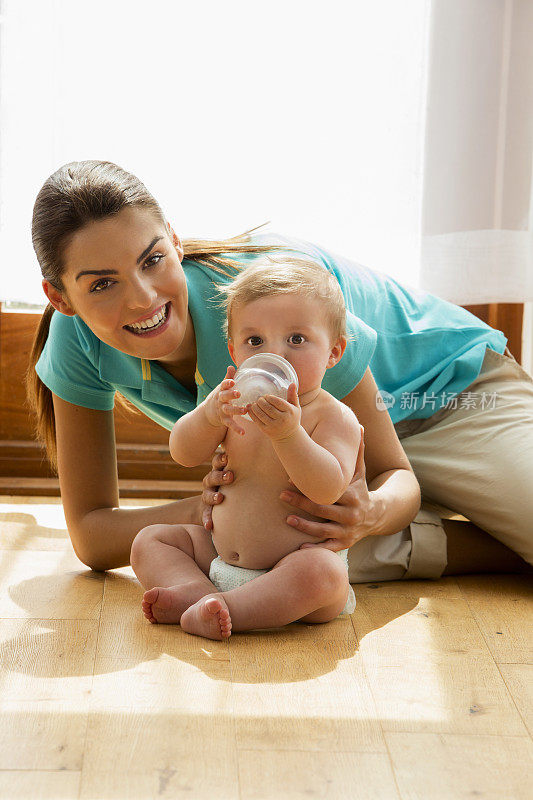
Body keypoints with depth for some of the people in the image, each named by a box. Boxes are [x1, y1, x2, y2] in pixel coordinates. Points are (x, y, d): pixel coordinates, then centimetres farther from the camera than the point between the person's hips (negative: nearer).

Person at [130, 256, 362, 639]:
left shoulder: (335, 417, -13)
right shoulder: (238, 406, 4)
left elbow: (328, 489, -26)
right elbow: (184, 454, -5)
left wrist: (288, 434, -39)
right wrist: (207, 415, -25)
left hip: (294, 564, -6)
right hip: (220, 551, 6)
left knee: (324, 575, -36)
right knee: (150, 540, 3)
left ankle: (226, 608, -33)